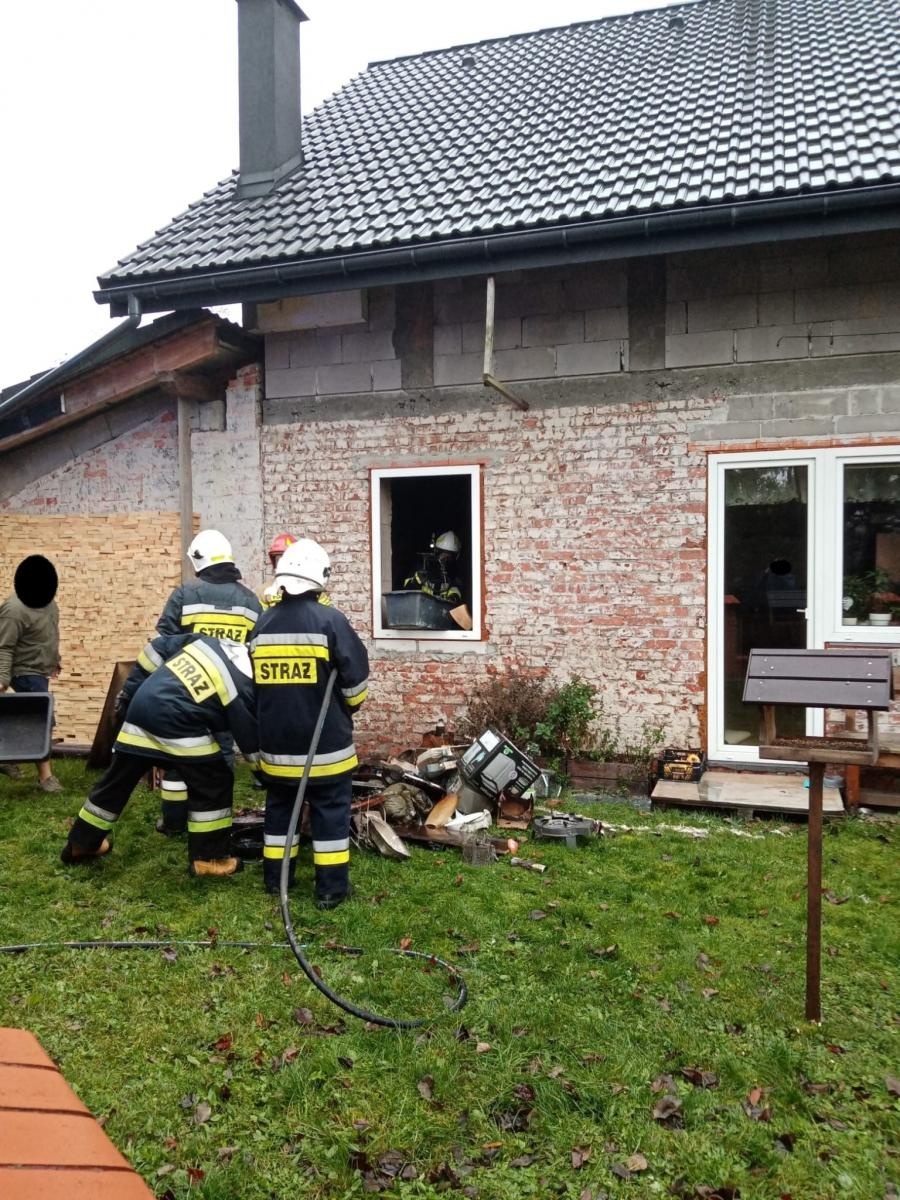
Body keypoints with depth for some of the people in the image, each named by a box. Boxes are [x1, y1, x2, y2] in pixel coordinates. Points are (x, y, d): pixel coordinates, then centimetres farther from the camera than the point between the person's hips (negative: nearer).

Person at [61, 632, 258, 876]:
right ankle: (209, 858, 14)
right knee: (215, 784, 8)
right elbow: (253, 744, 5)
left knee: (118, 779, 23)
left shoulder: (210, 640, 16)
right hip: (175, 721, -8)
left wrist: (129, 691, 24)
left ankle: (80, 844, 39)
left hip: (141, 706, 8)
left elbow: (158, 648, 18)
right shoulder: (245, 688, -2)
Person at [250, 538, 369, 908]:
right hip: (325, 742, -4)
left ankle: (276, 877, 28)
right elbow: (355, 680, -10)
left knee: (279, 807, 19)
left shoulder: (263, 624, 3)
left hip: (276, 741, 5)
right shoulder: (331, 620, -14)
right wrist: (347, 709, 11)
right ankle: (331, 888, 9)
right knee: (330, 811, 6)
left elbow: (253, 683, 13)